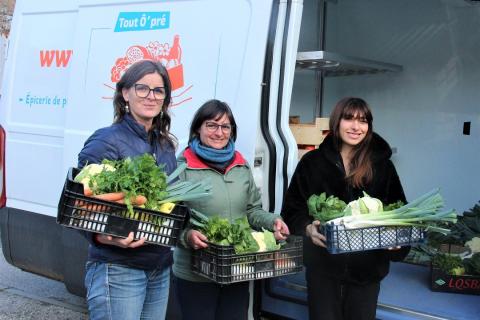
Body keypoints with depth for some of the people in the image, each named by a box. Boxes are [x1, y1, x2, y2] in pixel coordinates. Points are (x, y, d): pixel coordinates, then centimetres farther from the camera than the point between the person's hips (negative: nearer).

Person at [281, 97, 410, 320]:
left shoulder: (382, 165, 5)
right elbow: (293, 208, 0)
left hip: (368, 267, 1)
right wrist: (307, 228, -21)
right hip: (323, 264, -1)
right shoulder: (313, 162, 1)